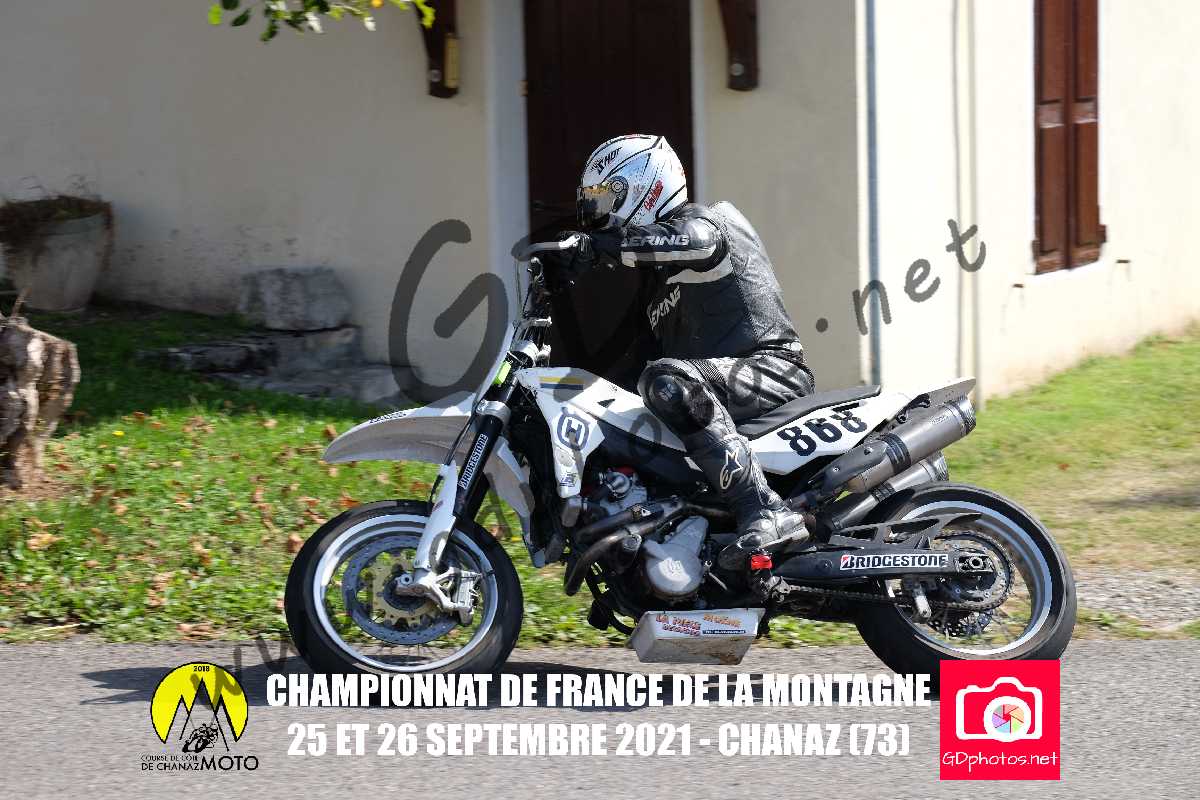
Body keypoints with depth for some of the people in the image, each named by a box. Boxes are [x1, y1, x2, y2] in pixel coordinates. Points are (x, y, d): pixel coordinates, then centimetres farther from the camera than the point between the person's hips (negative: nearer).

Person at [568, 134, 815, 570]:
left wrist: (600, 247, -32)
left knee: (667, 381, -36)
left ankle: (765, 511, -45)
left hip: (772, 368, -10)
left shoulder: (700, 220, -3)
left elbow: (695, 240, -30)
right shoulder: (657, 278, 26)